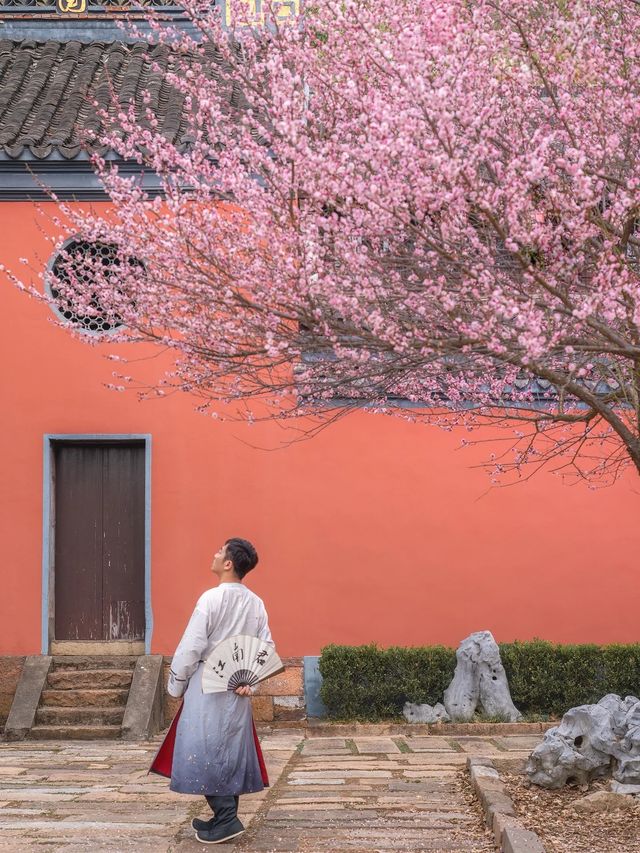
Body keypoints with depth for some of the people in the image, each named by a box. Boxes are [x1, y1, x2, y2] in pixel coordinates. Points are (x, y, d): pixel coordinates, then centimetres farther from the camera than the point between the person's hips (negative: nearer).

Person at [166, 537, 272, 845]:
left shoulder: (212, 598, -12)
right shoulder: (256, 603, 6)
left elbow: (191, 646, -11)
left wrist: (175, 684, -2)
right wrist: (250, 681, 1)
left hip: (208, 687, -6)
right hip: (237, 689, 6)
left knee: (205, 751, -2)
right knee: (230, 750, 12)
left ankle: (226, 818, -6)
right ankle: (224, 817, 18)